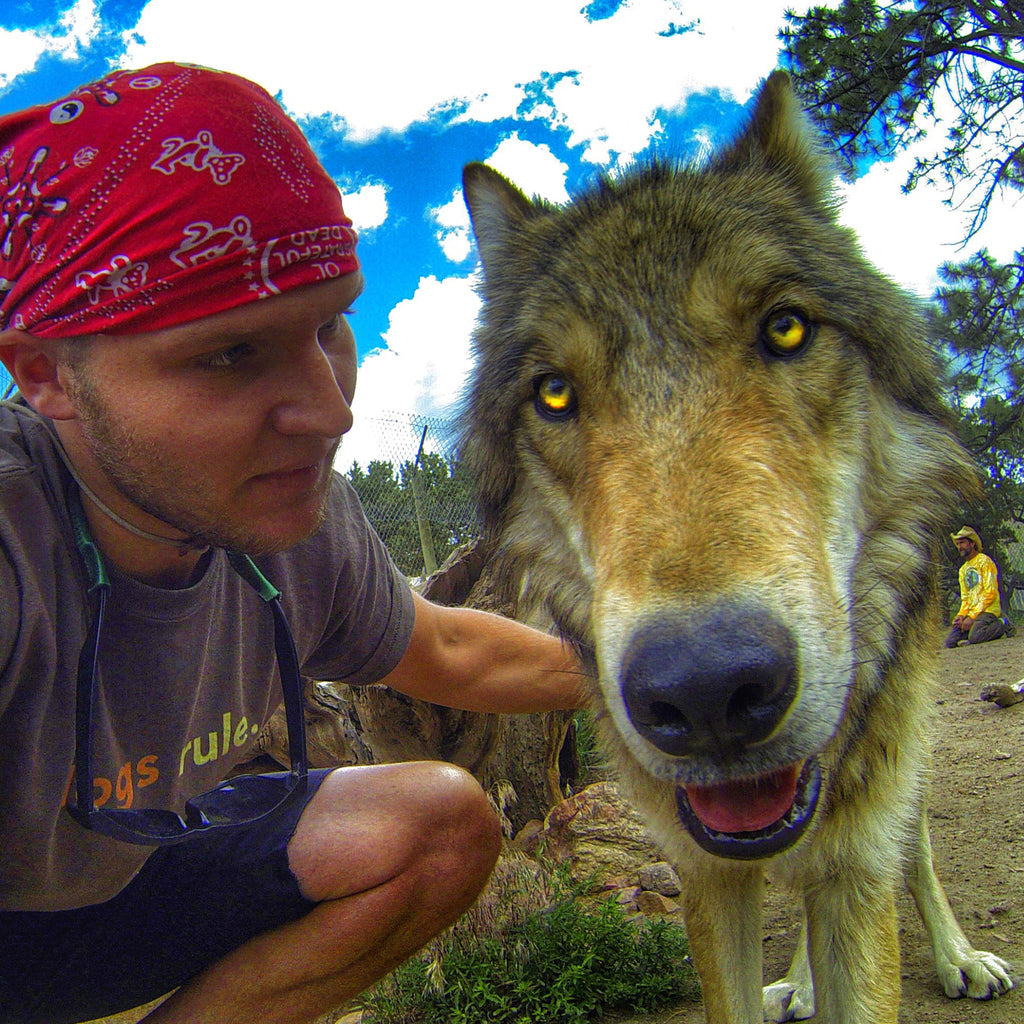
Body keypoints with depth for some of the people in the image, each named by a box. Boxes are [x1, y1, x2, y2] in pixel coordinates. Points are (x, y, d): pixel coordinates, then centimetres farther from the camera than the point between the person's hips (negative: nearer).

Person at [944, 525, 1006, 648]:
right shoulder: (963, 569, 22)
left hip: (987, 610, -7)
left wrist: (972, 616, -16)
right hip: (970, 613, 7)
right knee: (951, 642, -11)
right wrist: (961, 615, 0)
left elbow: (991, 593, -12)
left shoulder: (984, 561, -4)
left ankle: (1002, 624, -3)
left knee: (974, 637, -32)